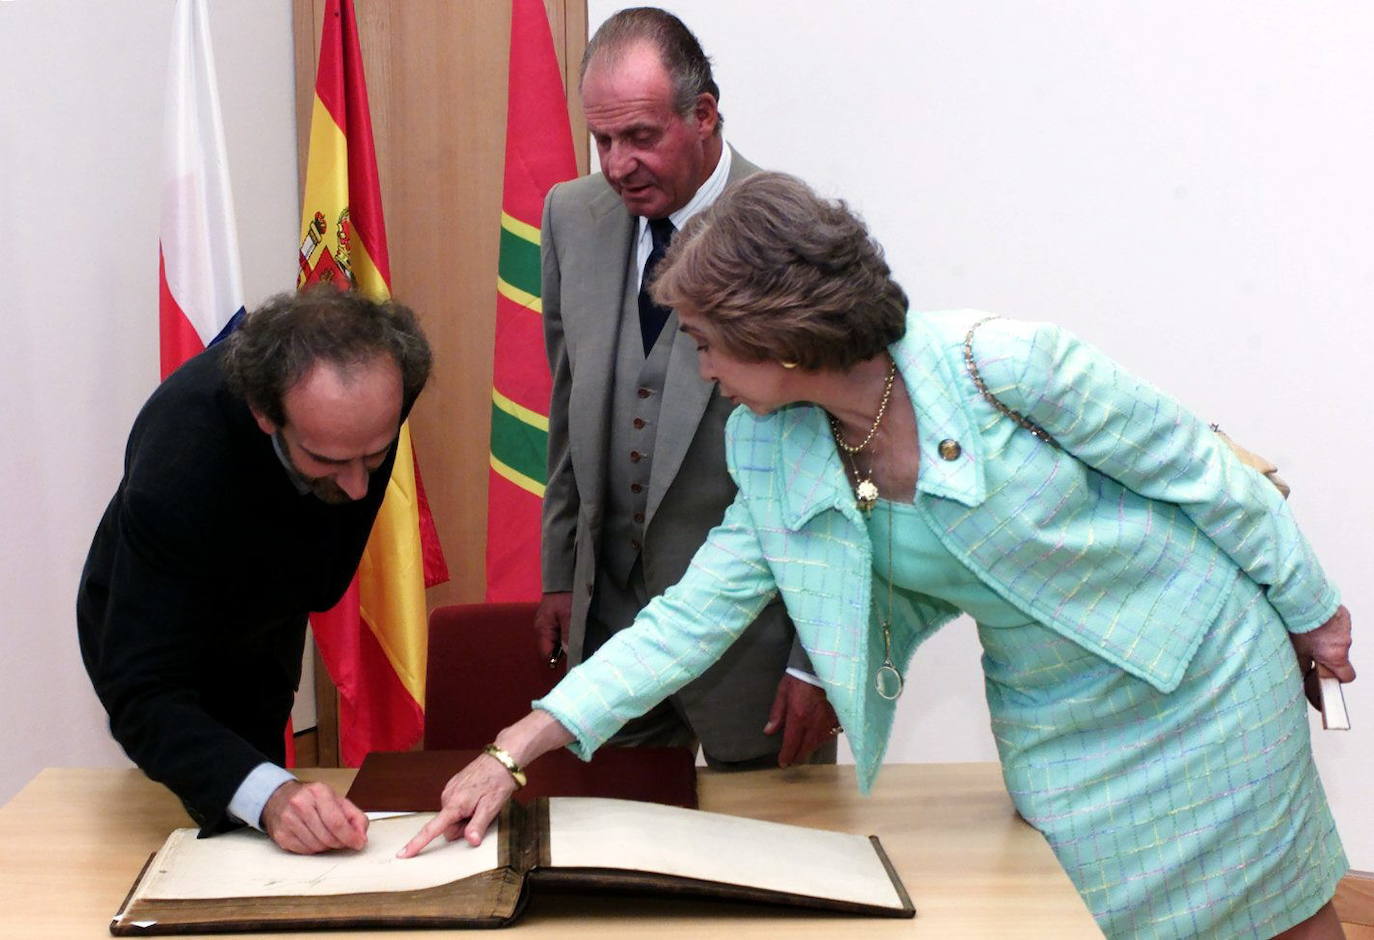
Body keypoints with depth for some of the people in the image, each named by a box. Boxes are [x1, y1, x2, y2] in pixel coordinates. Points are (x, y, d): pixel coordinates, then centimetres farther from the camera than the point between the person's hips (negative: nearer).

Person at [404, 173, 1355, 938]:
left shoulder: (1000, 364, -27)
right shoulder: (773, 461, -10)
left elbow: (1204, 474, -16)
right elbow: (692, 614, -7)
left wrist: (1307, 609, -4)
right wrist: (516, 750, -13)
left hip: (1203, 679, -4)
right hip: (1050, 728, 4)